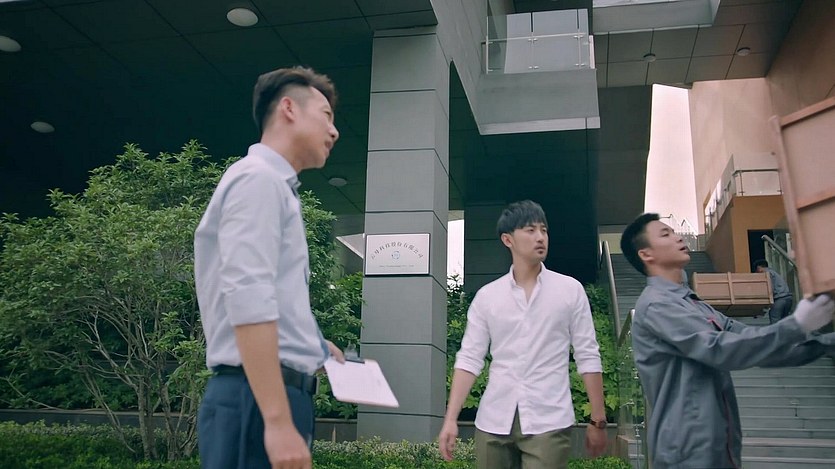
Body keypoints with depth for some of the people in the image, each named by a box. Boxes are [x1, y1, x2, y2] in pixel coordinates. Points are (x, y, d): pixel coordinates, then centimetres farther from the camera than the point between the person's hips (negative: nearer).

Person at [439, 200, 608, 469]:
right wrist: (451, 419, -5)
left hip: (548, 422, -2)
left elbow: (587, 356, 3)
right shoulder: (486, 296, 5)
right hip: (493, 422, 2)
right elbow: (469, 359, 3)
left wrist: (598, 421, 1)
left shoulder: (570, 290, 2)